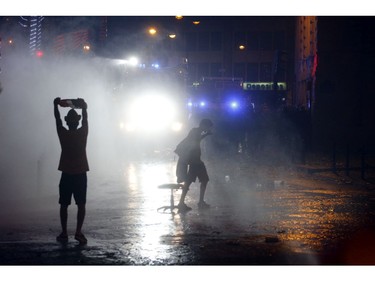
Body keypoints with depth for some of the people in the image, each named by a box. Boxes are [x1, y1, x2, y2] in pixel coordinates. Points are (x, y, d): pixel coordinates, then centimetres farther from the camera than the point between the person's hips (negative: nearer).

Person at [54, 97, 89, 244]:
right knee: (81, 204, 3)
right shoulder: (82, 133, -8)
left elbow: (58, 119, 5)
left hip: (66, 175, 0)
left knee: (64, 205, 8)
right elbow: (85, 119, 7)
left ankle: (64, 233, 7)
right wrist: (84, 107, 19)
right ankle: (79, 232, -8)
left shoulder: (63, 134, -7)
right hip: (80, 175, 0)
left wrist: (56, 106, 16)